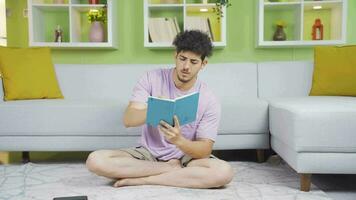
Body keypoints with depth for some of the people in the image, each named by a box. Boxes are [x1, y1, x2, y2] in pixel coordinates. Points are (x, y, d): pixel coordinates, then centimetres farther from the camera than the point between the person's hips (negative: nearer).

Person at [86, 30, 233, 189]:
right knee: (95, 160, -23)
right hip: (148, 153, 1)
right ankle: (173, 170, -14)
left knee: (224, 172, -31)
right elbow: (128, 120, -18)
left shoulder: (209, 100, -11)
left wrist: (179, 140, -36)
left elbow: (205, 150, -14)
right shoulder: (152, 79, -8)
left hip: (186, 157, -1)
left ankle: (142, 179, -20)